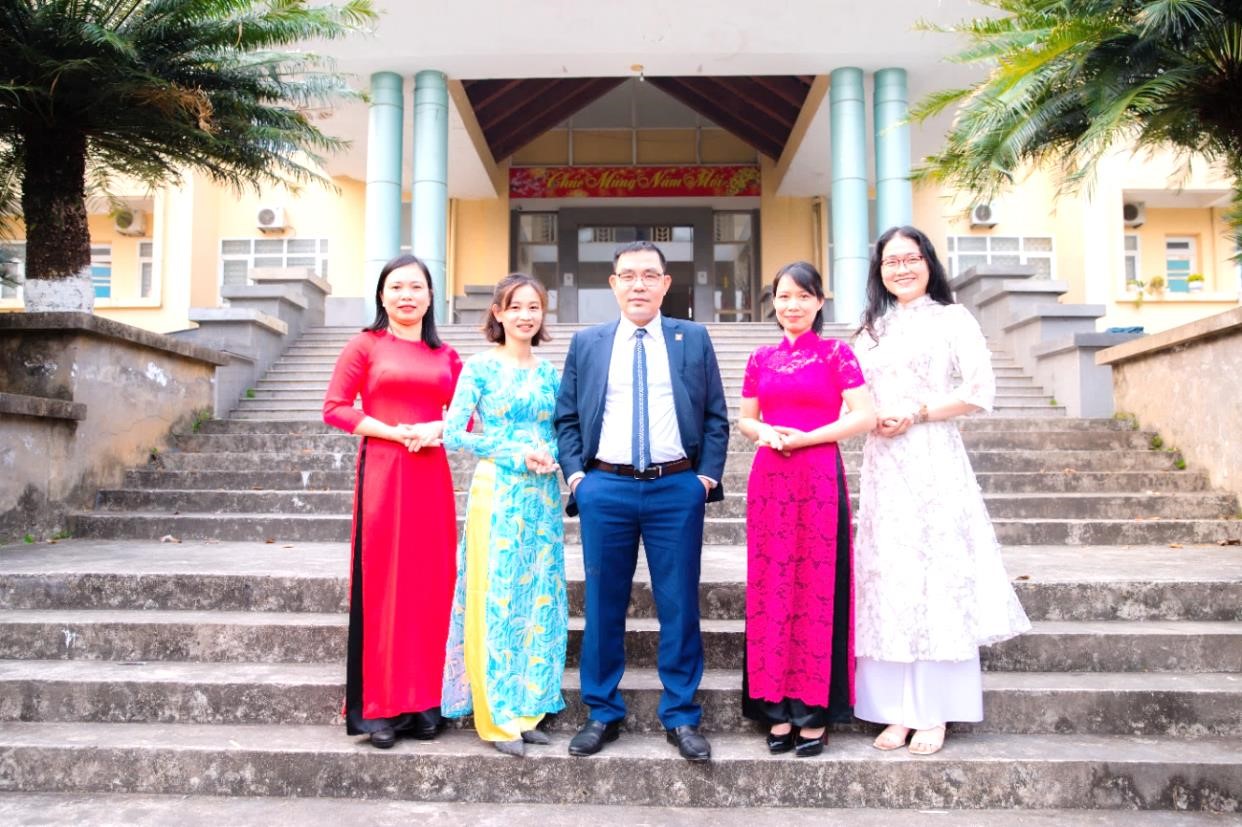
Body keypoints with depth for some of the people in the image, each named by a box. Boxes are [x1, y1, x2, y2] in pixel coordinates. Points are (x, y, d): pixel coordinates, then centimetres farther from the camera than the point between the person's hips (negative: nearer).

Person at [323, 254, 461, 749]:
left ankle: (423, 701, 17)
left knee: (430, 583, 5)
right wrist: (394, 432, -12)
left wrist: (438, 430, -7)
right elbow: (335, 408, -2)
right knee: (383, 582, -1)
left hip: (432, 477, 4)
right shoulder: (366, 345, 3)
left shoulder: (446, 356, 13)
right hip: (383, 472, -3)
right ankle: (380, 706, 9)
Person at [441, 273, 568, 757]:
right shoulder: (480, 367, -3)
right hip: (497, 494, -5)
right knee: (497, 599, -1)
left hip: (543, 496, 5)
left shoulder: (549, 371, 11)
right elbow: (453, 435, -9)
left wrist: (551, 456, -6)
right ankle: (498, 716, 11)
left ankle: (528, 708, 22)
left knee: (540, 600, 8)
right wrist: (516, 454, -14)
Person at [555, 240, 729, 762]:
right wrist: (575, 474, -1)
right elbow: (566, 417, 10)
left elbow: (716, 417, 7)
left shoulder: (694, 339, 8)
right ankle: (602, 714, 22)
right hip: (605, 489, 1)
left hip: (677, 489, 0)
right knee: (603, 606, 8)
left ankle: (682, 717, 19)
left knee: (679, 606, 5)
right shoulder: (586, 343, 10)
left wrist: (708, 475, -3)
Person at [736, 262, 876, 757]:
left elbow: (865, 417, -7)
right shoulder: (761, 359, 13)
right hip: (769, 478, 4)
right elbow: (744, 419, 17)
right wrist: (763, 432, -5)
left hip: (818, 477, -4)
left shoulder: (836, 354, 1)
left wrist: (803, 437, -12)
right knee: (771, 586, 4)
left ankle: (814, 712, 9)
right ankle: (778, 709, 14)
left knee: (816, 585, -1)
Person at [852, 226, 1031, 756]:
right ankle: (898, 709, 10)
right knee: (888, 577, 2)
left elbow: (979, 391, -5)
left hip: (934, 462, -4)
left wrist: (918, 414, -11)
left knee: (937, 574, -4)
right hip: (883, 464, 4)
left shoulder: (952, 318, 4)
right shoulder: (871, 328, 18)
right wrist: (873, 419, -2)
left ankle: (934, 712, 5)